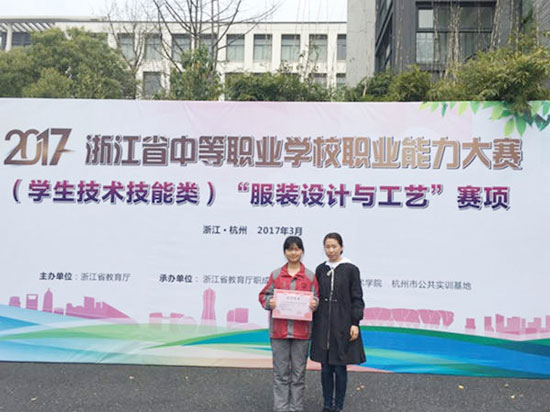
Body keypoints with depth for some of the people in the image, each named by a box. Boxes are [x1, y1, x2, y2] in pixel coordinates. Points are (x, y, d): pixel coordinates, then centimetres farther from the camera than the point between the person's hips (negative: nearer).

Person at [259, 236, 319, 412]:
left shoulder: (310, 276, 6)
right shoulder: (275, 274, 6)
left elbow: (316, 297, 8)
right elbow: (264, 295, 9)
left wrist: (314, 303, -14)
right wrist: (269, 302, -12)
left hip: (301, 330, 0)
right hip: (279, 330, 0)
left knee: (299, 372, 8)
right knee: (280, 372, 6)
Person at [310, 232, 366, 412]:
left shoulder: (351, 269, -3)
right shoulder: (320, 269, 7)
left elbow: (357, 299, -3)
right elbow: (315, 296, 11)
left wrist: (355, 323, -10)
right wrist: (313, 323, 8)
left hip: (343, 326, -3)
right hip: (323, 326, 3)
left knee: (340, 367, 3)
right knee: (325, 368, 9)